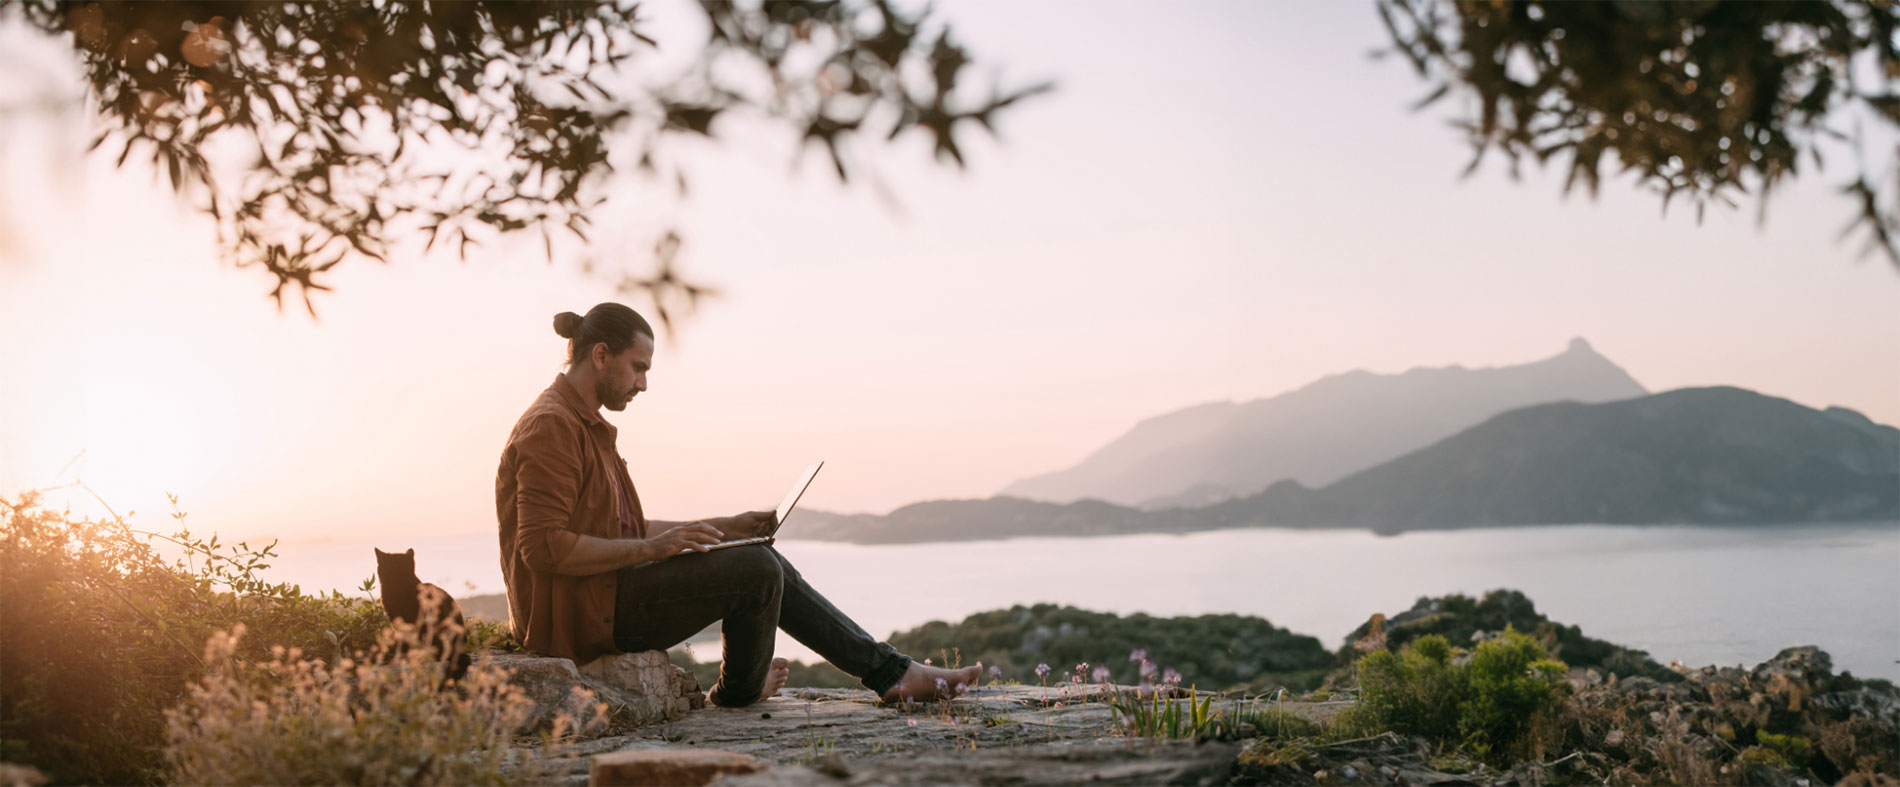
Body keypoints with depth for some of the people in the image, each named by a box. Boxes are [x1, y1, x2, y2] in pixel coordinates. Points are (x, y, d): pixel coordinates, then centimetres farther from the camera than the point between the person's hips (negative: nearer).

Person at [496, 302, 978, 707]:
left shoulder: (585, 424, 17)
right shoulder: (551, 426, -16)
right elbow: (543, 547, -24)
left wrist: (725, 527, 15)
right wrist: (651, 548, -23)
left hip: (607, 590, 11)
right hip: (581, 608, -11)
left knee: (764, 560, 6)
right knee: (756, 572, -16)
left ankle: (889, 672, 5)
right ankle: (740, 688, 13)